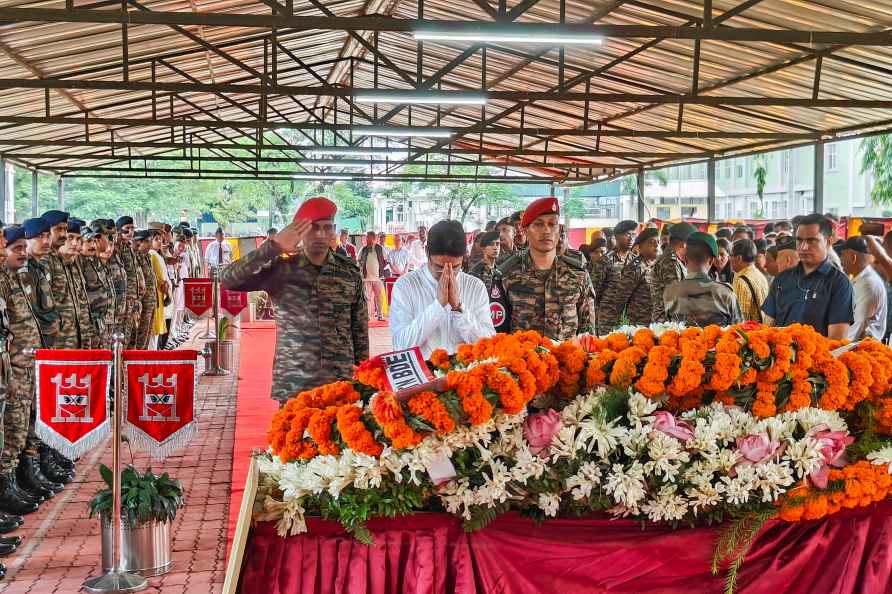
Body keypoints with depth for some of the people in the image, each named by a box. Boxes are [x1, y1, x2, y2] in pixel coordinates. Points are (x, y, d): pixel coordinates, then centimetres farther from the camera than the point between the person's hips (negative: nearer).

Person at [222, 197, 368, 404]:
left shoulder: (349, 271, 3)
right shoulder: (281, 267, -4)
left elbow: (360, 328, 9)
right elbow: (229, 281, -18)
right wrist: (273, 247, -26)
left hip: (340, 385, 2)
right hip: (292, 386, -1)